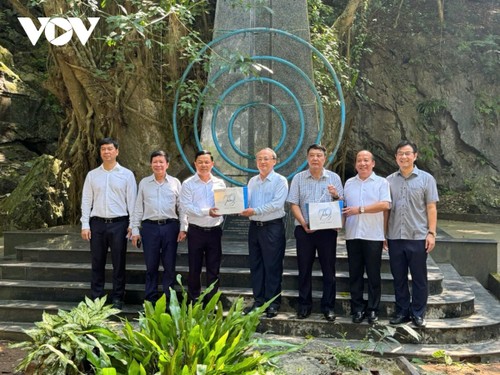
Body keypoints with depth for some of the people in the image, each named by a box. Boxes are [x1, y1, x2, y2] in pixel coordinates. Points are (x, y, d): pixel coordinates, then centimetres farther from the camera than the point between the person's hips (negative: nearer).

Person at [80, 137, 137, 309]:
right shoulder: (92, 175, 8)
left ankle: (117, 298, 13)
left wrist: (132, 225, -4)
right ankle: (96, 298, 16)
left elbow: (132, 201, 1)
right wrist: (85, 225, 0)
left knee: (119, 263, 3)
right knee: (97, 263, 7)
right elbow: (86, 201, 7)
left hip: (119, 223, -2)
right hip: (97, 223, 2)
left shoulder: (127, 174, 3)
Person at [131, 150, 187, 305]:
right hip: (150, 227, 0)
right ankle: (150, 300, 16)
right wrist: (135, 230, 5)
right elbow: (138, 208, 9)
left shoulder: (175, 183, 6)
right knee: (151, 266, 6)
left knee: (169, 266, 4)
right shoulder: (144, 183, 8)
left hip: (170, 227, 0)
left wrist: (183, 228, -1)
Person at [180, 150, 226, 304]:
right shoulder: (188, 184, -1)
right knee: (194, 268, 7)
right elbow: (186, 207, -12)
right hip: (196, 231, -2)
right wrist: (207, 212, -21)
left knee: (214, 269, 7)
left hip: (214, 231, 2)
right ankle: (193, 301, 19)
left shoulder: (220, 183, 8)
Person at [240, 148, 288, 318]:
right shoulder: (252, 181, 14)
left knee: (272, 267, -2)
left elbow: (277, 204, -17)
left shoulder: (280, 180, -4)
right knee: (255, 265, 9)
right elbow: (246, 201, 11)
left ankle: (273, 303, 6)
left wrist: (255, 211, -21)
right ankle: (258, 301, 18)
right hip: (254, 226, 6)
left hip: (273, 227, -6)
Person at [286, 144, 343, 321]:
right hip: (304, 230, 0)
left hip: (327, 229, 0)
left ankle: (328, 306, 13)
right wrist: (304, 223, -13)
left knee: (328, 269, 3)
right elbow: (294, 204, 0)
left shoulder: (334, 178, 6)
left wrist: (336, 196, -16)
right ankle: (304, 305, 17)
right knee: (304, 269, 6)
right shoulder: (299, 178, 5)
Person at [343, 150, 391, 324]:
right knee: (355, 274, 6)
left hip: (373, 236, -3)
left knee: (373, 275, 3)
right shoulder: (349, 183, 15)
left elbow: (385, 205, -11)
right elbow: (344, 206, 18)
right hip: (353, 235, 3)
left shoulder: (381, 182, 3)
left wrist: (360, 209, -15)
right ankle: (357, 309, 14)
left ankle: (373, 309, 11)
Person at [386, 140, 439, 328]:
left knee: (419, 278, 5)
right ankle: (402, 311, 21)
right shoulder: (389, 180, 8)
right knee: (399, 277, 10)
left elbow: (431, 208, -1)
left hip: (418, 237, -2)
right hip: (395, 237, 3)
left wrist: (431, 233, -7)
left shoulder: (426, 179, 2)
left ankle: (418, 313, 15)